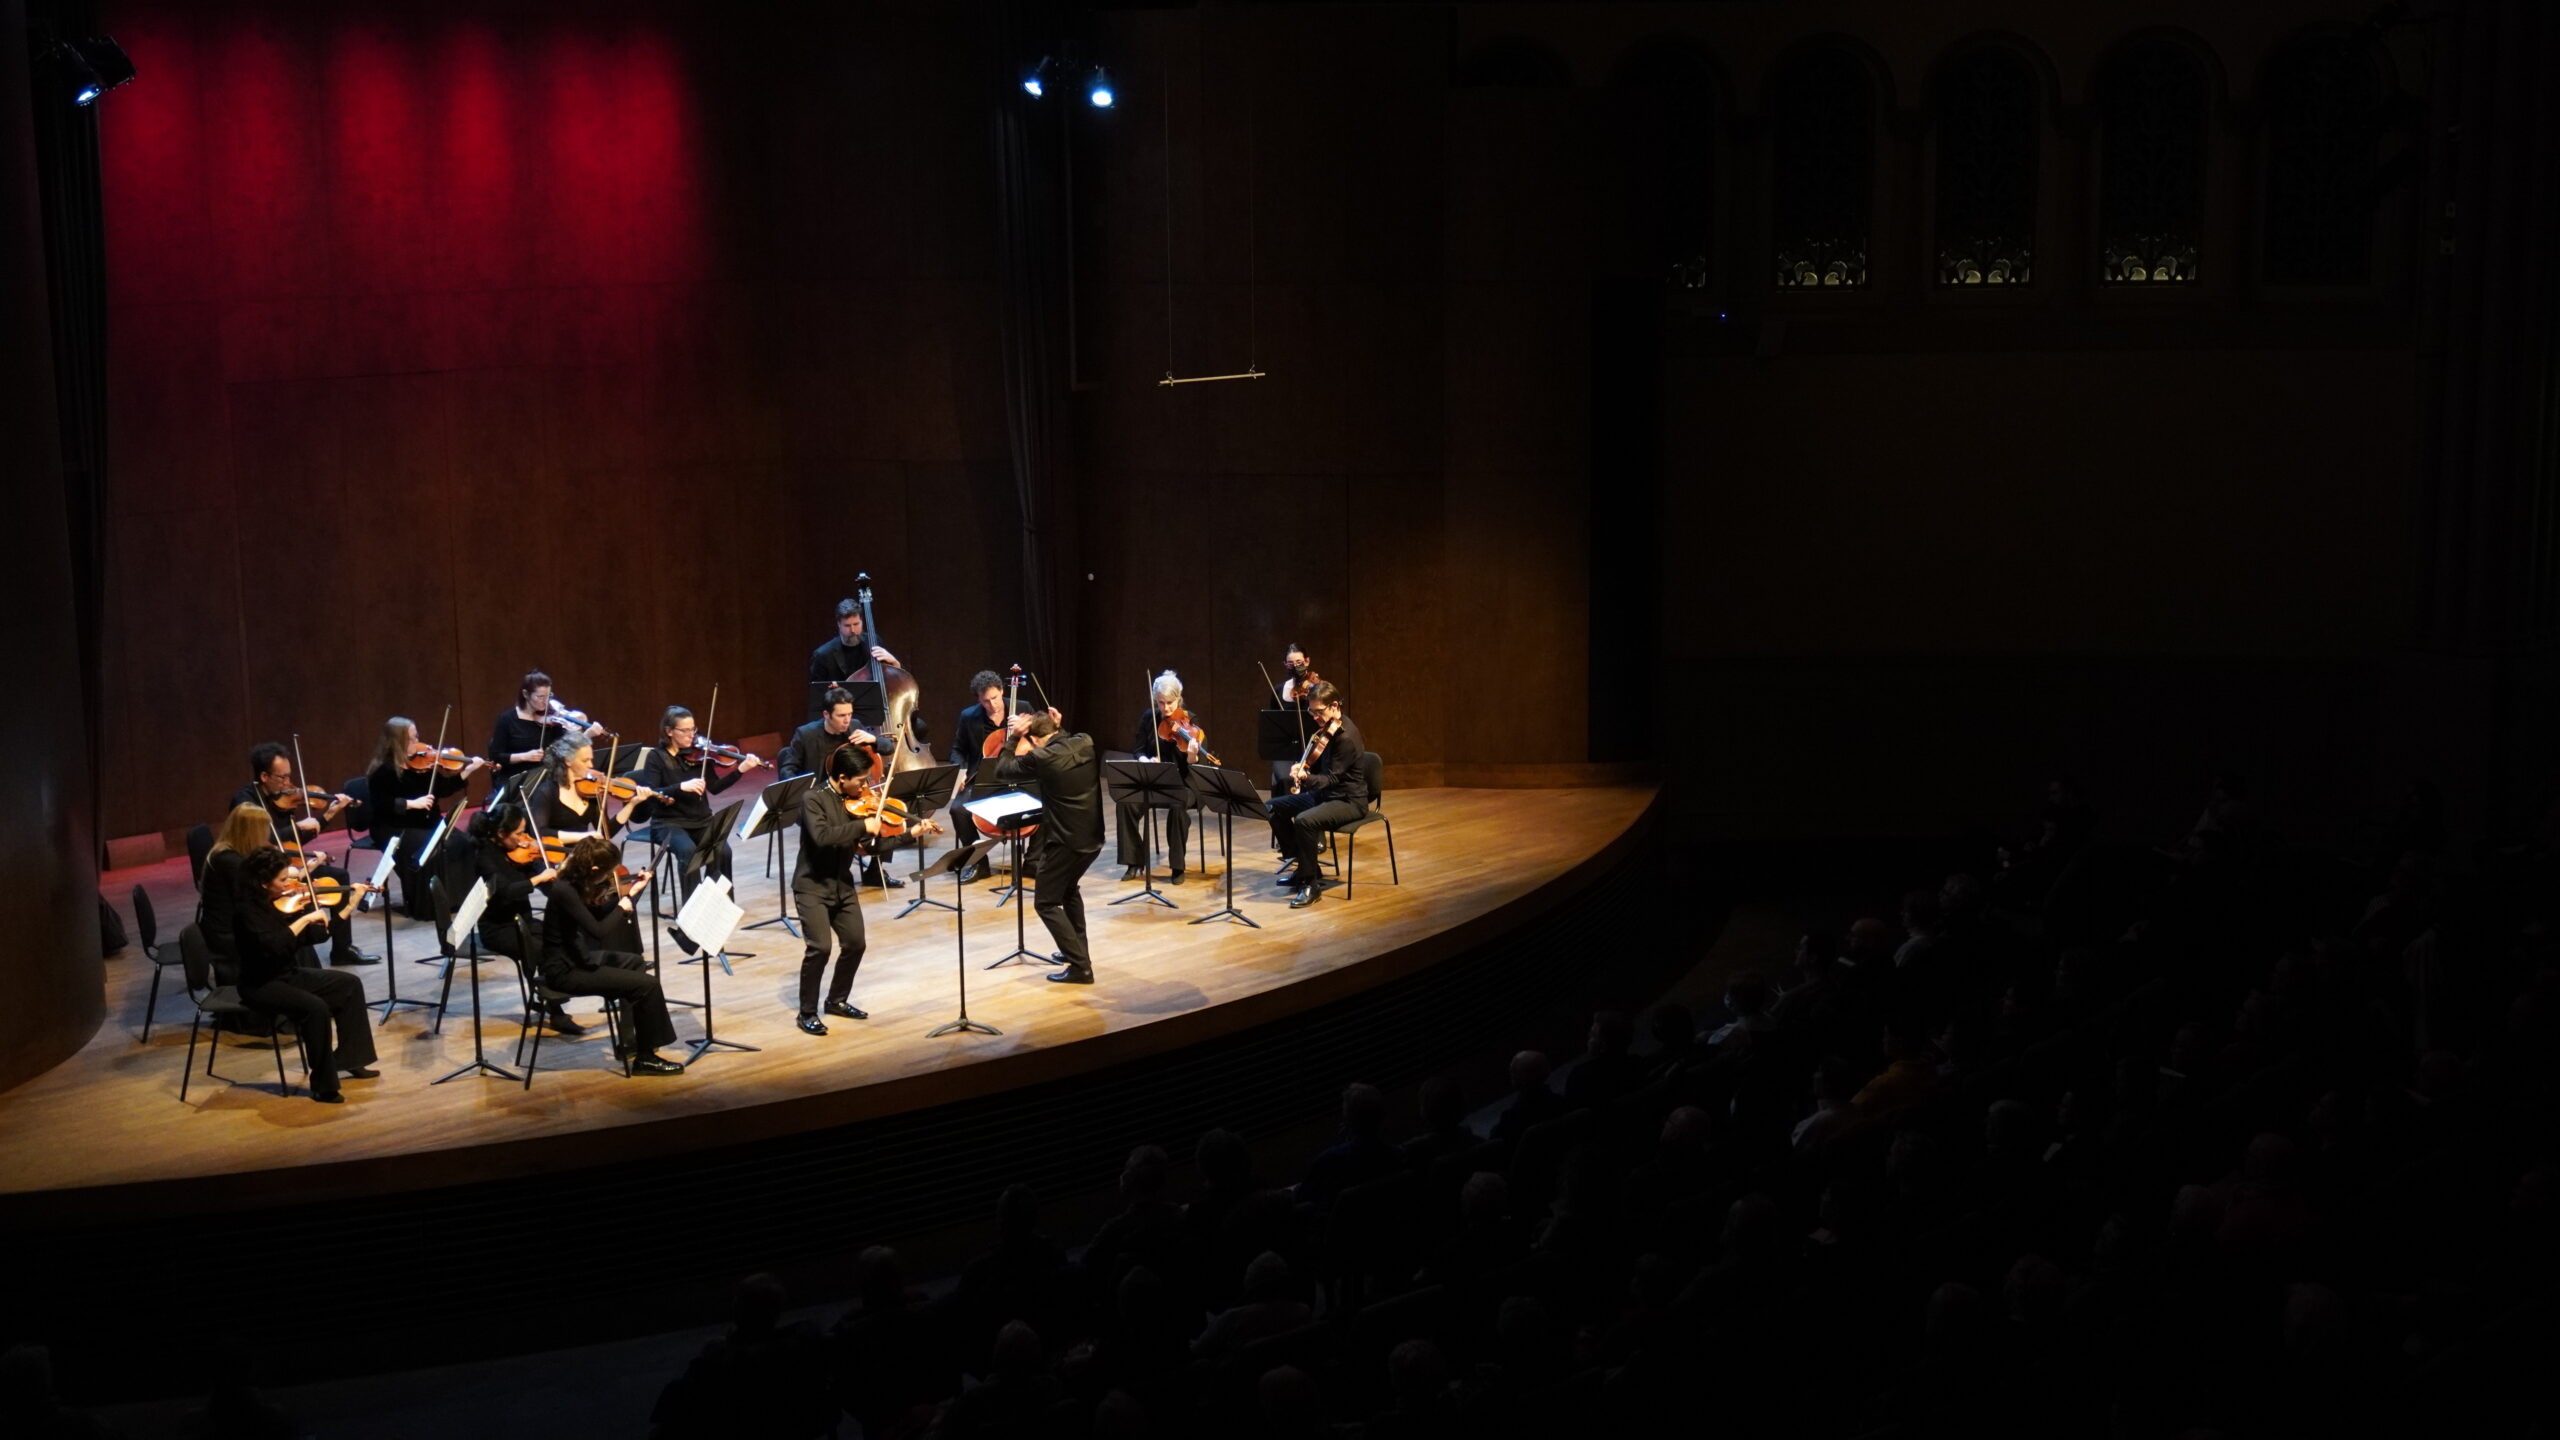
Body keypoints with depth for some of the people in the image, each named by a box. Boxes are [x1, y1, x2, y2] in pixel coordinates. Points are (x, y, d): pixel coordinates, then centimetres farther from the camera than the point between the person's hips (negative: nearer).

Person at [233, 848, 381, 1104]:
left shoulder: (285, 901, 1)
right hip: (261, 985, -9)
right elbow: (272, 946, -37)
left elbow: (322, 932, 9)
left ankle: (349, 1059, 15)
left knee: (349, 985, 7)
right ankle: (324, 1087, -18)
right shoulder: (247, 911, -22)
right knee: (316, 1008, -29)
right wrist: (305, 918, -32)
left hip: (288, 975, 9)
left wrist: (353, 901, 4)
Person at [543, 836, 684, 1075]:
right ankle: (645, 1059, 1)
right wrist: (623, 906, -17)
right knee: (647, 985, -13)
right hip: (563, 971, -10)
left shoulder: (576, 883, 2)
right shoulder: (564, 890, -26)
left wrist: (630, 891, 9)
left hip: (574, 958, 10)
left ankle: (629, 1043, 24)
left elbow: (601, 912, 17)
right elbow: (599, 931, -32)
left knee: (635, 963, 27)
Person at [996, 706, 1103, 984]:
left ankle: (1080, 966, -4)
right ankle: (1077, 949, 38)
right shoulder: (1086, 742, 0)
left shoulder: (1040, 758, -18)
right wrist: (1058, 726, 9)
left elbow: (1002, 771, -4)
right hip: (1092, 837, 7)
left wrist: (1019, 740, 1)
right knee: (1068, 888, 31)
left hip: (1064, 841, -7)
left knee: (1046, 903, 5)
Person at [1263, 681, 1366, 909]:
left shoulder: (1346, 735, -22)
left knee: (1304, 821, -33)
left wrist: (1307, 778, -41)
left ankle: (1309, 883, -17)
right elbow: (1315, 763, 15)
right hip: (1323, 792, 10)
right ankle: (1304, 865, 14)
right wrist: (1301, 767, -7)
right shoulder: (1322, 728, 4)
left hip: (1349, 800, -10)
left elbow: (1332, 778, -23)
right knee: (1275, 807, 5)